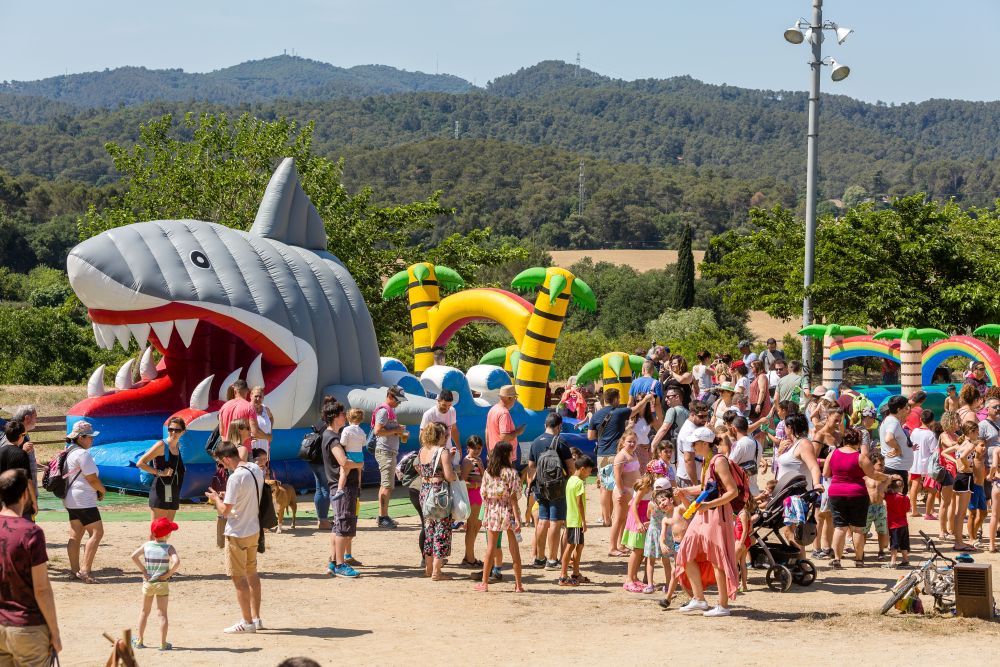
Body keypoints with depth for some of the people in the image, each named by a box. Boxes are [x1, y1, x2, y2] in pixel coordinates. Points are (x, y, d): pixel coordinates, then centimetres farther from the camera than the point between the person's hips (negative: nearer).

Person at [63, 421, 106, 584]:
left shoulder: (70, 452, 14)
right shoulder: (83, 454, -17)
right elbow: (92, 479, -17)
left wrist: (97, 490, 14)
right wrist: (103, 490, 2)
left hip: (71, 501, 10)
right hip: (84, 501, -10)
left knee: (75, 535, 11)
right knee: (97, 532, -9)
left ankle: (75, 570, 13)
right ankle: (85, 570, -14)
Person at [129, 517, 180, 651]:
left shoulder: (147, 545, -3)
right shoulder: (169, 548, -13)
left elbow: (134, 556, -8)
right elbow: (176, 562, -28)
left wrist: (143, 571, -4)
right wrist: (168, 574, -14)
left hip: (147, 583, 3)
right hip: (162, 584, -3)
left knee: (144, 611, 17)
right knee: (162, 613, 3)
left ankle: (139, 640, 22)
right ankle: (163, 643, 1)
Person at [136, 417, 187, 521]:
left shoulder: (177, 447, 12)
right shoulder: (161, 445, -9)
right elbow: (140, 463, -14)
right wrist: (160, 472, -16)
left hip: (172, 495, 8)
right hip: (161, 493, -8)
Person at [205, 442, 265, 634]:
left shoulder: (235, 478, -23)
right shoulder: (256, 469, 2)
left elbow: (224, 511, -21)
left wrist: (216, 498, -3)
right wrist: (227, 496, 13)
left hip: (238, 534, -8)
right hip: (254, 530, 8)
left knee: (239, 577, 1)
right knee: (251, 573, 17)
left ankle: (247, 622, 6)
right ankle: (256, 617, 24)